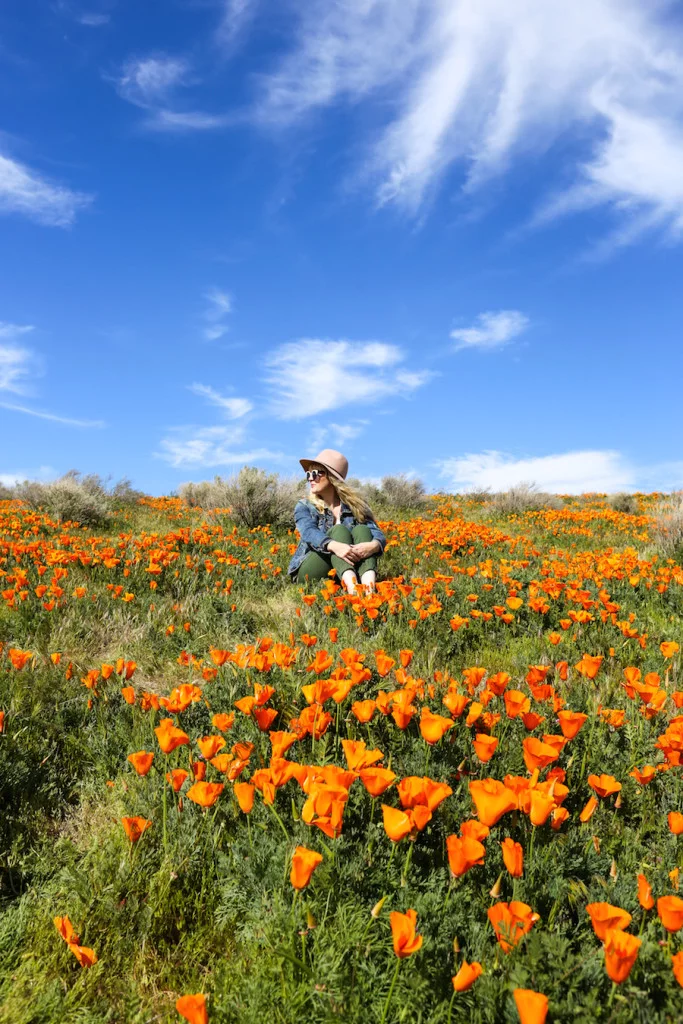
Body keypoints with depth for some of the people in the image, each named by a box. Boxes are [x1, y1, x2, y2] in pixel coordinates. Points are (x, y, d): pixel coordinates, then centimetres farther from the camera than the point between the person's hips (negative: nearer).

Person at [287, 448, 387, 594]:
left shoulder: (355, 505, 8)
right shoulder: (304, 507, 4)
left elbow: (378, 534, -8)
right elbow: (310, 533, -18)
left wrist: (373, 545, -35)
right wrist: (334, 546, -41)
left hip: (348, 570, 2)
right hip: (309, 572, -2)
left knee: (361, 530, -20)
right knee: (339, 531, -23)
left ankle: (369, 588, -49)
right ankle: (353, 588, -53)